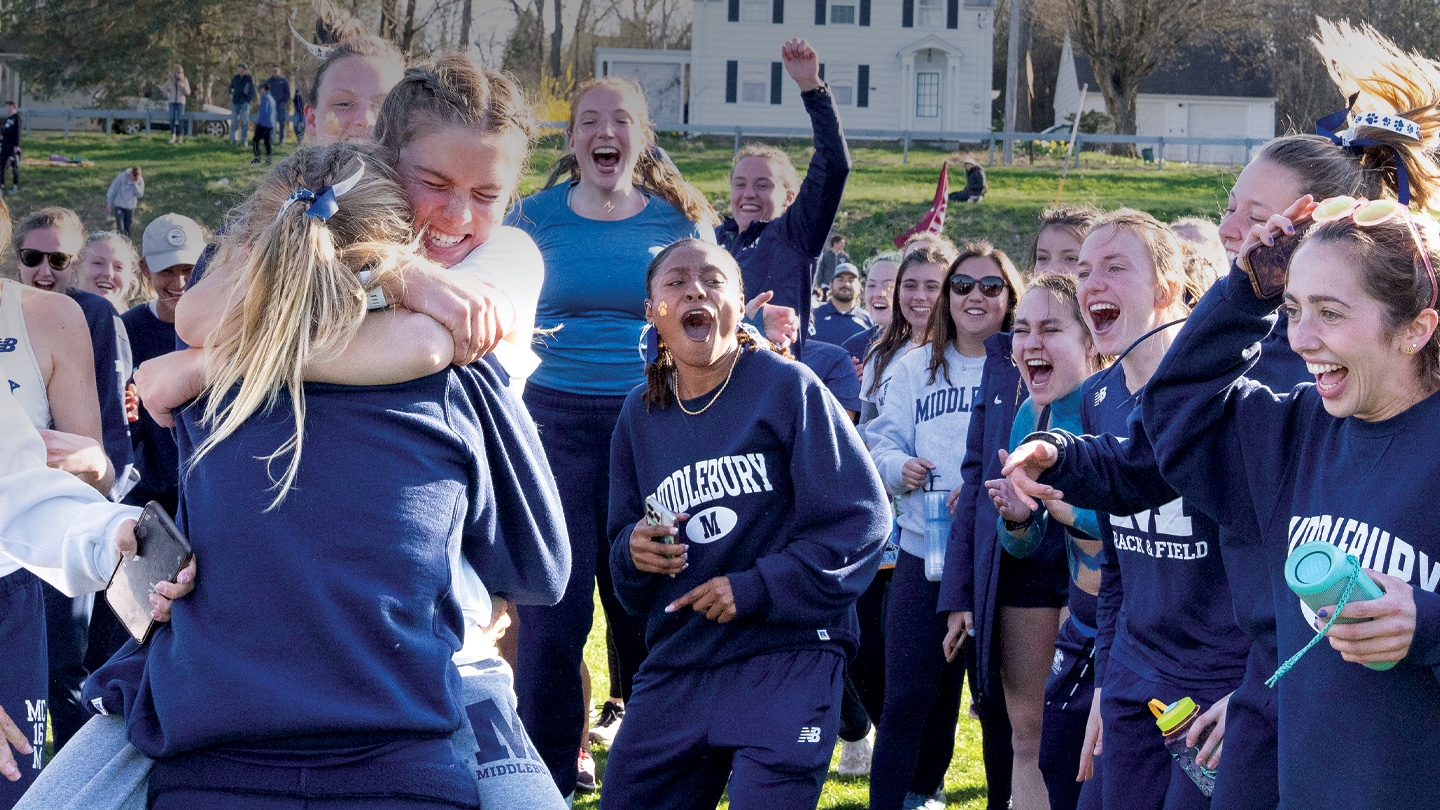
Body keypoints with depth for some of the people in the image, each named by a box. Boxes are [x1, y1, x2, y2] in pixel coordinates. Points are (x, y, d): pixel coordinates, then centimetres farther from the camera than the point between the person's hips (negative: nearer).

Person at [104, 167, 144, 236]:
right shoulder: (122, 177, -17)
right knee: (120, 228, -9)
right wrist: (109, 203, -4)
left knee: (128, 227, 12)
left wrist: (135, 184, -26)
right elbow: (113, 189, -8)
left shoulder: (140, 180, -8)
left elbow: (140, 194, -13)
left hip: (130, 207, 3)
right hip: (119, 206, -3)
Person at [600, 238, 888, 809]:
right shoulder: (641, 413, 10)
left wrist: (756, 589, -16)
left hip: (785, 660, -5)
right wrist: (634, 551, -6)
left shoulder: (788, 387, -6)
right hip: (677, 666, 5)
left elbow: (859, 519, -10)